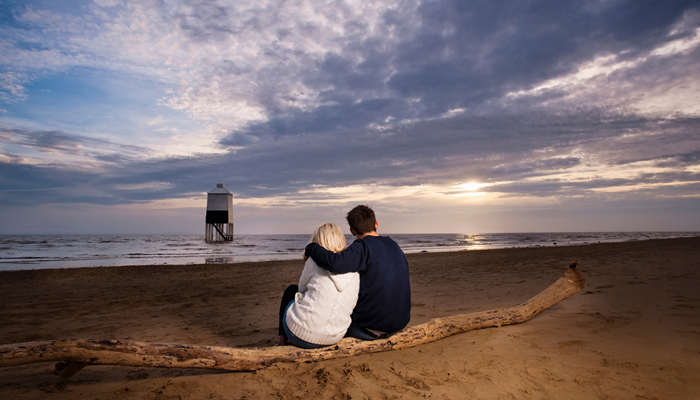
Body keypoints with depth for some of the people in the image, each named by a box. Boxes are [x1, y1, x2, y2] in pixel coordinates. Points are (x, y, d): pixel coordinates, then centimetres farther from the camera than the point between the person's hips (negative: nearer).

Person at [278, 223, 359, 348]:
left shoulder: (315, 261, -11)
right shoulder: (354, 272, 0)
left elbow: (302, 288, 5)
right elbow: (351, 306, 8)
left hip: (303, 333, -5)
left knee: (291, 290, 24)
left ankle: (283, 340, 37)